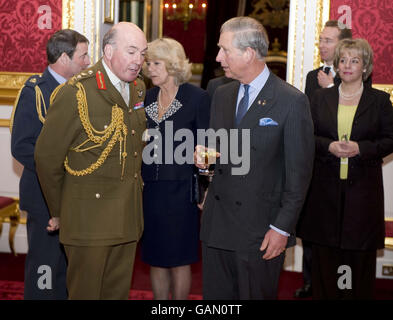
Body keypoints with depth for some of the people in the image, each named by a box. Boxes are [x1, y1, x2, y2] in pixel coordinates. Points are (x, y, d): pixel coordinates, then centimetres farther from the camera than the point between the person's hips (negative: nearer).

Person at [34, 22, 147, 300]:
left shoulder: (138, 88, 8)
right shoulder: (76, 93, -15)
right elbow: (47, 156, -9)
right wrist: (58, 212, 0)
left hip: (128, 215, 6)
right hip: (89, 216, -6)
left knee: (118, 291, 15)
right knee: (86, 292, 5)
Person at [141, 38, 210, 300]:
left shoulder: (198, 97, -6)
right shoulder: (146, 98, 8)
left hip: (180, 190, -5)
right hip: (149, 189, 5)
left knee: (178, 258, 5)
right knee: (155, 258, 12)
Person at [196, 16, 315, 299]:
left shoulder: (292, 101, -10)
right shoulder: (221, 95, 10)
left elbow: (299, 172, -10)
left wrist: (282, 228, -12)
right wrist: (203, 157, -4)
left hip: (260, 229, -6)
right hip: (217, 223, 6)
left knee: (255, 295, 7)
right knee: (215, 295, 13)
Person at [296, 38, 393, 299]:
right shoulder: (321, 98, 9)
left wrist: (360, 148, -14)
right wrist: (329, 146, -11)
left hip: (363, 187, -1)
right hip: (326, 187, 2)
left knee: (360, 253, 3)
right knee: (325, 253, 6)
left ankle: (359, 295, 15)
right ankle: (324, 294, 18)